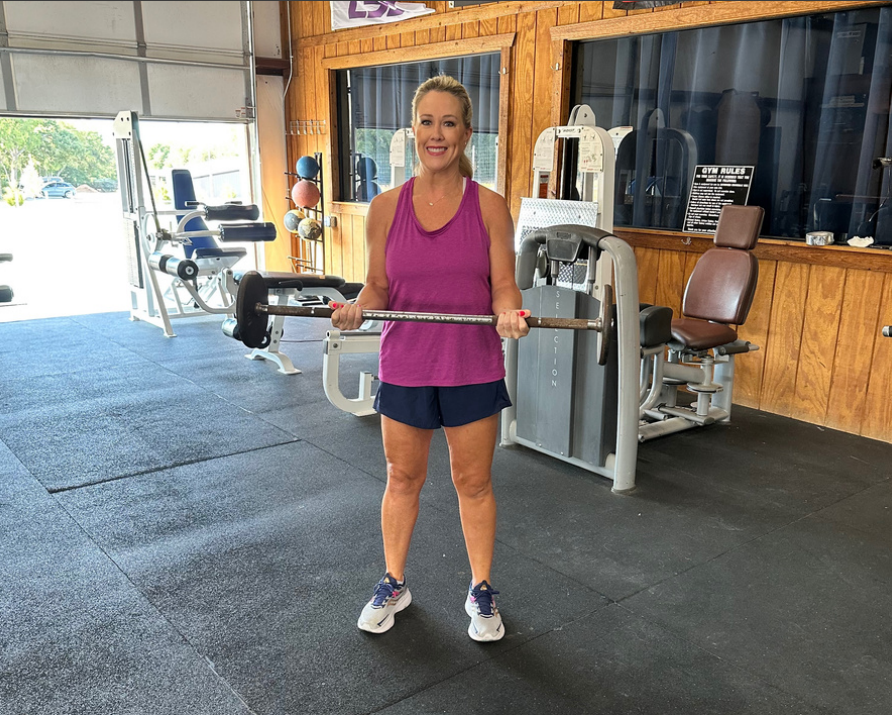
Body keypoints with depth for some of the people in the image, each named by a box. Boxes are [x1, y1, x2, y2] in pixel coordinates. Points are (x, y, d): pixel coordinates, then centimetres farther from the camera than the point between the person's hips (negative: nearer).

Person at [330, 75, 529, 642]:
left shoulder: (490, 207, -4)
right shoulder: (386, 207, -1)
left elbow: (503, 284, -3)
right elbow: (379, 286, 3)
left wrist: (510, 314, -25)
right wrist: (356, 310, -18)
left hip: (473, 368, -1)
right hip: (404, 366, 2)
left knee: (474, 483, 12)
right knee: (403, 480, 15)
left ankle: (481, 591, 32)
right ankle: (394, 585, 36)